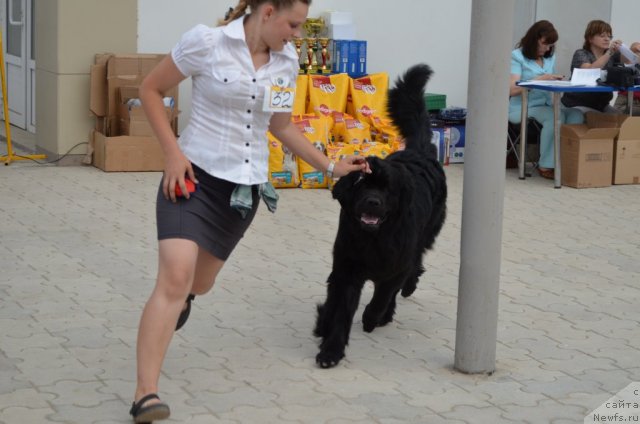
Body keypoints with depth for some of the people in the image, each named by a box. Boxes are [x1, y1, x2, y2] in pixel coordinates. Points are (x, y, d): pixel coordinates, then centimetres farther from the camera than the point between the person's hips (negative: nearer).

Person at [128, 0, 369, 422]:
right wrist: (173, 153, -13)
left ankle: (181, 299, 57)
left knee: (199, 283, 18)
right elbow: (151, 89, -4)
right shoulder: (207, 41, -13)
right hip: (193, 175, -5)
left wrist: (331, 166, 15)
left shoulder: (287, 60, 4)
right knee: (175, 279, -21)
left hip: (246, 186, 5)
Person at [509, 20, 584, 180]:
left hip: (546, 105, 6)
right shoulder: (517, 56, 0)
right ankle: (546, 166, -25)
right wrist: (540, 80, -15)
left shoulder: (550, 57, 20)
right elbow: (512, 89, -11)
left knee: (577, 115, -23)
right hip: (523, 107, -6)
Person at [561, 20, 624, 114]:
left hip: (602, 105, 5)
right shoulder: (581, 54, -6)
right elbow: (590, 71, -25)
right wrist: (609, 53, -32)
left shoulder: (613, 55, 8)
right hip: (578, 105, -5)